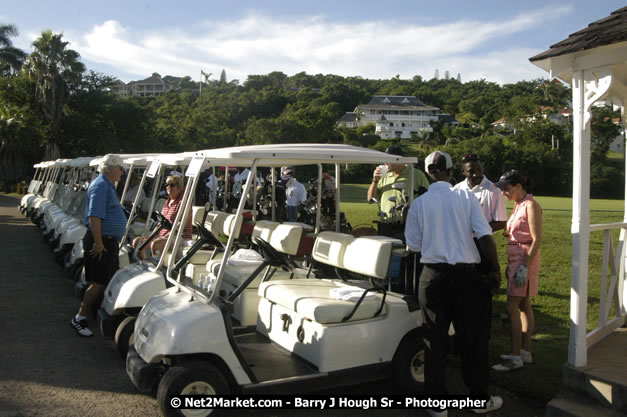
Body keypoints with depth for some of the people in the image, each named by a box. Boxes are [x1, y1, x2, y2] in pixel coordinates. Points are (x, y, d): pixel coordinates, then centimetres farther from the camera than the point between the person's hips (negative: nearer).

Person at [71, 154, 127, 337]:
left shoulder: (108, 185, 18)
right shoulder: (100, 185, -15)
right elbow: (94, 216, -25)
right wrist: (98, 243, -26)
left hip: (109, 241, 10)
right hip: (101, 242, -10)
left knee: (110, 280, 15)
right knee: (99, 283, -6)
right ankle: (79, 318, 3)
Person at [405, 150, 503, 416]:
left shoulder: (419, 203, -2)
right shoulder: (466, 197, -4)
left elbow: (413, 245, 1)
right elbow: (485, 236, -9)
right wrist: (495, 270, 1)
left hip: (433, 276, 1)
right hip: (466, 275, -1)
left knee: (435, 340, 9)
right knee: (474, 338, 13)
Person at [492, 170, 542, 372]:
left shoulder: (531, 205, -13)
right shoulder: (518, 205, 15)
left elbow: (537, 239, -18)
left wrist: (525, 266, -22)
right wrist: (510, 264, 20)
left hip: (526, 259, -9)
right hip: (516, 258, 10)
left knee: (512, 307, -9)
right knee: (524, 306, 12)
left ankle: (515, 357, -5)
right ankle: (525, 352, 20)